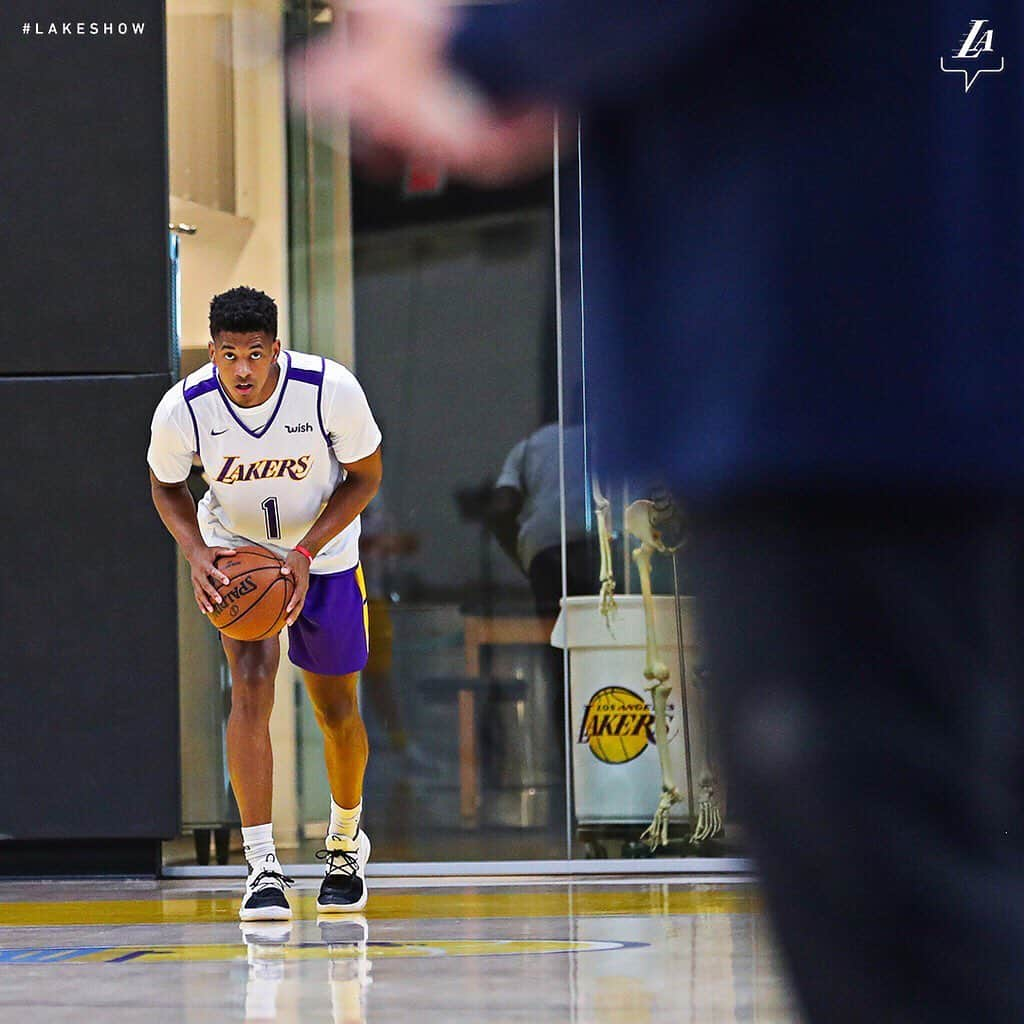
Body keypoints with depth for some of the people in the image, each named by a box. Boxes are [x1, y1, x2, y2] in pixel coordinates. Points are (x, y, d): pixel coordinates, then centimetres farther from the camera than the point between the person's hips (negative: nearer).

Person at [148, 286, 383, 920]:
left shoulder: (332, 390, -29)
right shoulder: (183, 409, -26)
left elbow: (366, 475, -13)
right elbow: (166, 486, -4)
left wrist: (306, 552, -24)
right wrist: (197, 553, -23)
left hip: (323, 553, 1)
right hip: (236, 551, -1)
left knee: (337, 711, 10)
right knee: (252, 685, -21)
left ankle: (346, 840, 38)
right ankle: (262, 867, -20)